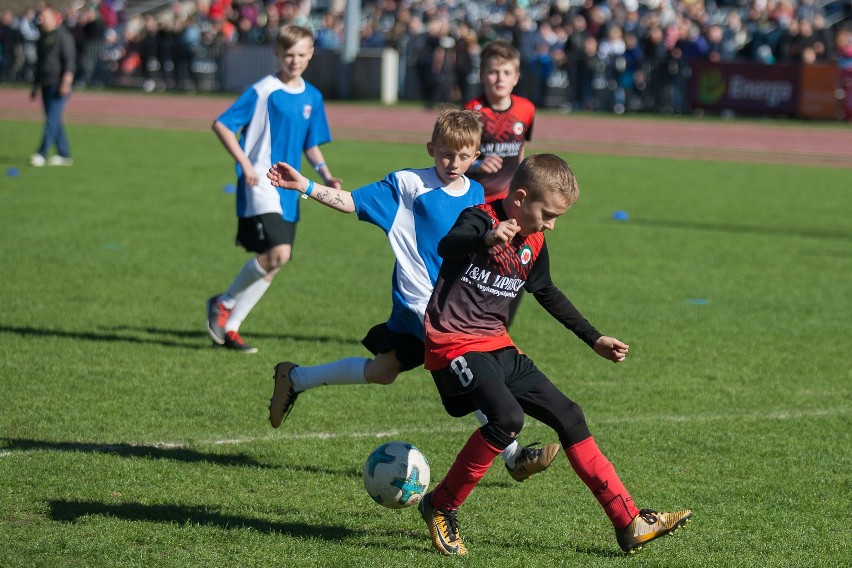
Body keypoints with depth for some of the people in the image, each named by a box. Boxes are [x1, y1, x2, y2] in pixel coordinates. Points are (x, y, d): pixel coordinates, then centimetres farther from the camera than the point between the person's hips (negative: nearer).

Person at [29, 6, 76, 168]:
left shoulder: (63, 36, -6)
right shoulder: (42, 38, 19)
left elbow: (70, 60, -13)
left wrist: (66, 82, -23)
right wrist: (35, 86, 24)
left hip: (58, 85, -9)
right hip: (46, 85, 9)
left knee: (52, 119, -13)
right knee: (53, 120, 7)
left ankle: (42, 154, -19)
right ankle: (64, 155, 12)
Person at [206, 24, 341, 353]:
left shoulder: (312, 98, 11)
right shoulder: (263, 91, -8)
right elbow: (221, 124, -8)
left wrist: (324, 174, 2)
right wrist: (244, 163, -15)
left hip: (288, 190, 7)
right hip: (260, 184, -7)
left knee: (272, 264, 6)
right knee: (277, 253, -22)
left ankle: (230, 328, 17)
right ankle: (223, 303, -2)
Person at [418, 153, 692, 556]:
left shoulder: (533, 244, 11)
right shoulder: (480, 219, -14)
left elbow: (548, 294, 28)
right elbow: (447, 247, -37)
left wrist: (595, 340, 27)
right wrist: (488, 239, -58)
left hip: (497, 347, 9)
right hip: (455, 345, -9)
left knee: (568, 416, 5)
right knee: (508, 418, -29)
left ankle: (629, 524, 10)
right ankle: (439, 507, -11)